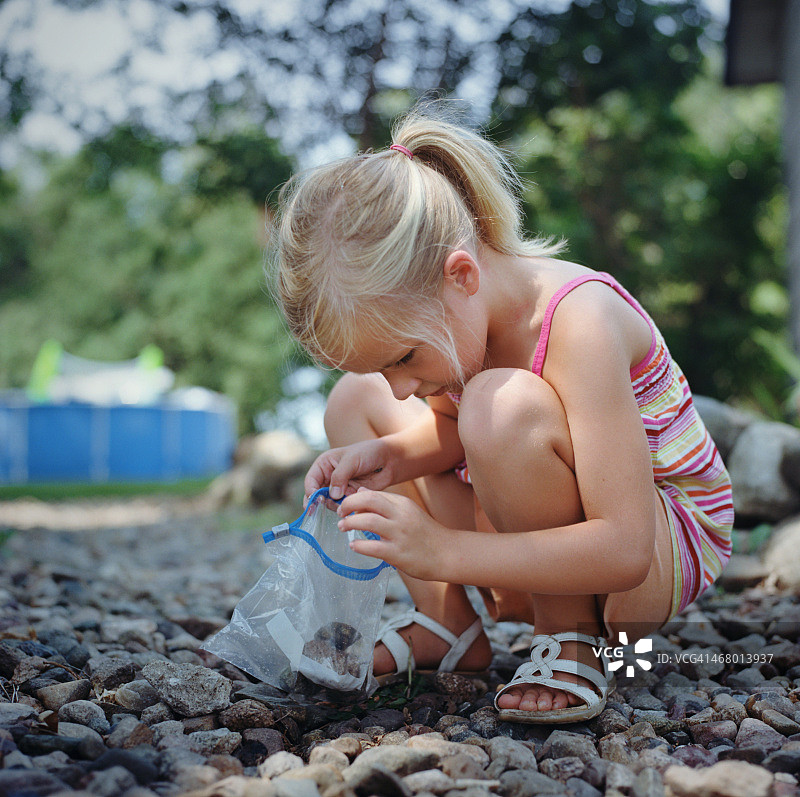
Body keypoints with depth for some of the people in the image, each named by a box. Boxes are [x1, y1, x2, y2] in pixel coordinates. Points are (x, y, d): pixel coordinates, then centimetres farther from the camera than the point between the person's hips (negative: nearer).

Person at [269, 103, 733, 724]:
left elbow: (624, 552, -35)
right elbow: (452, 427, 7)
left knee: (502, 405, -36)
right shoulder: (436, 310, -11)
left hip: (664, 555, -7)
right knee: (355, 400, 3)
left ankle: (572, 637, -15)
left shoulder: (575, 319, -32)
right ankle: (446, 623, 1)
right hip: (539, 553, 8)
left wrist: (440, 550, -40)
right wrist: (390, 456, -17)